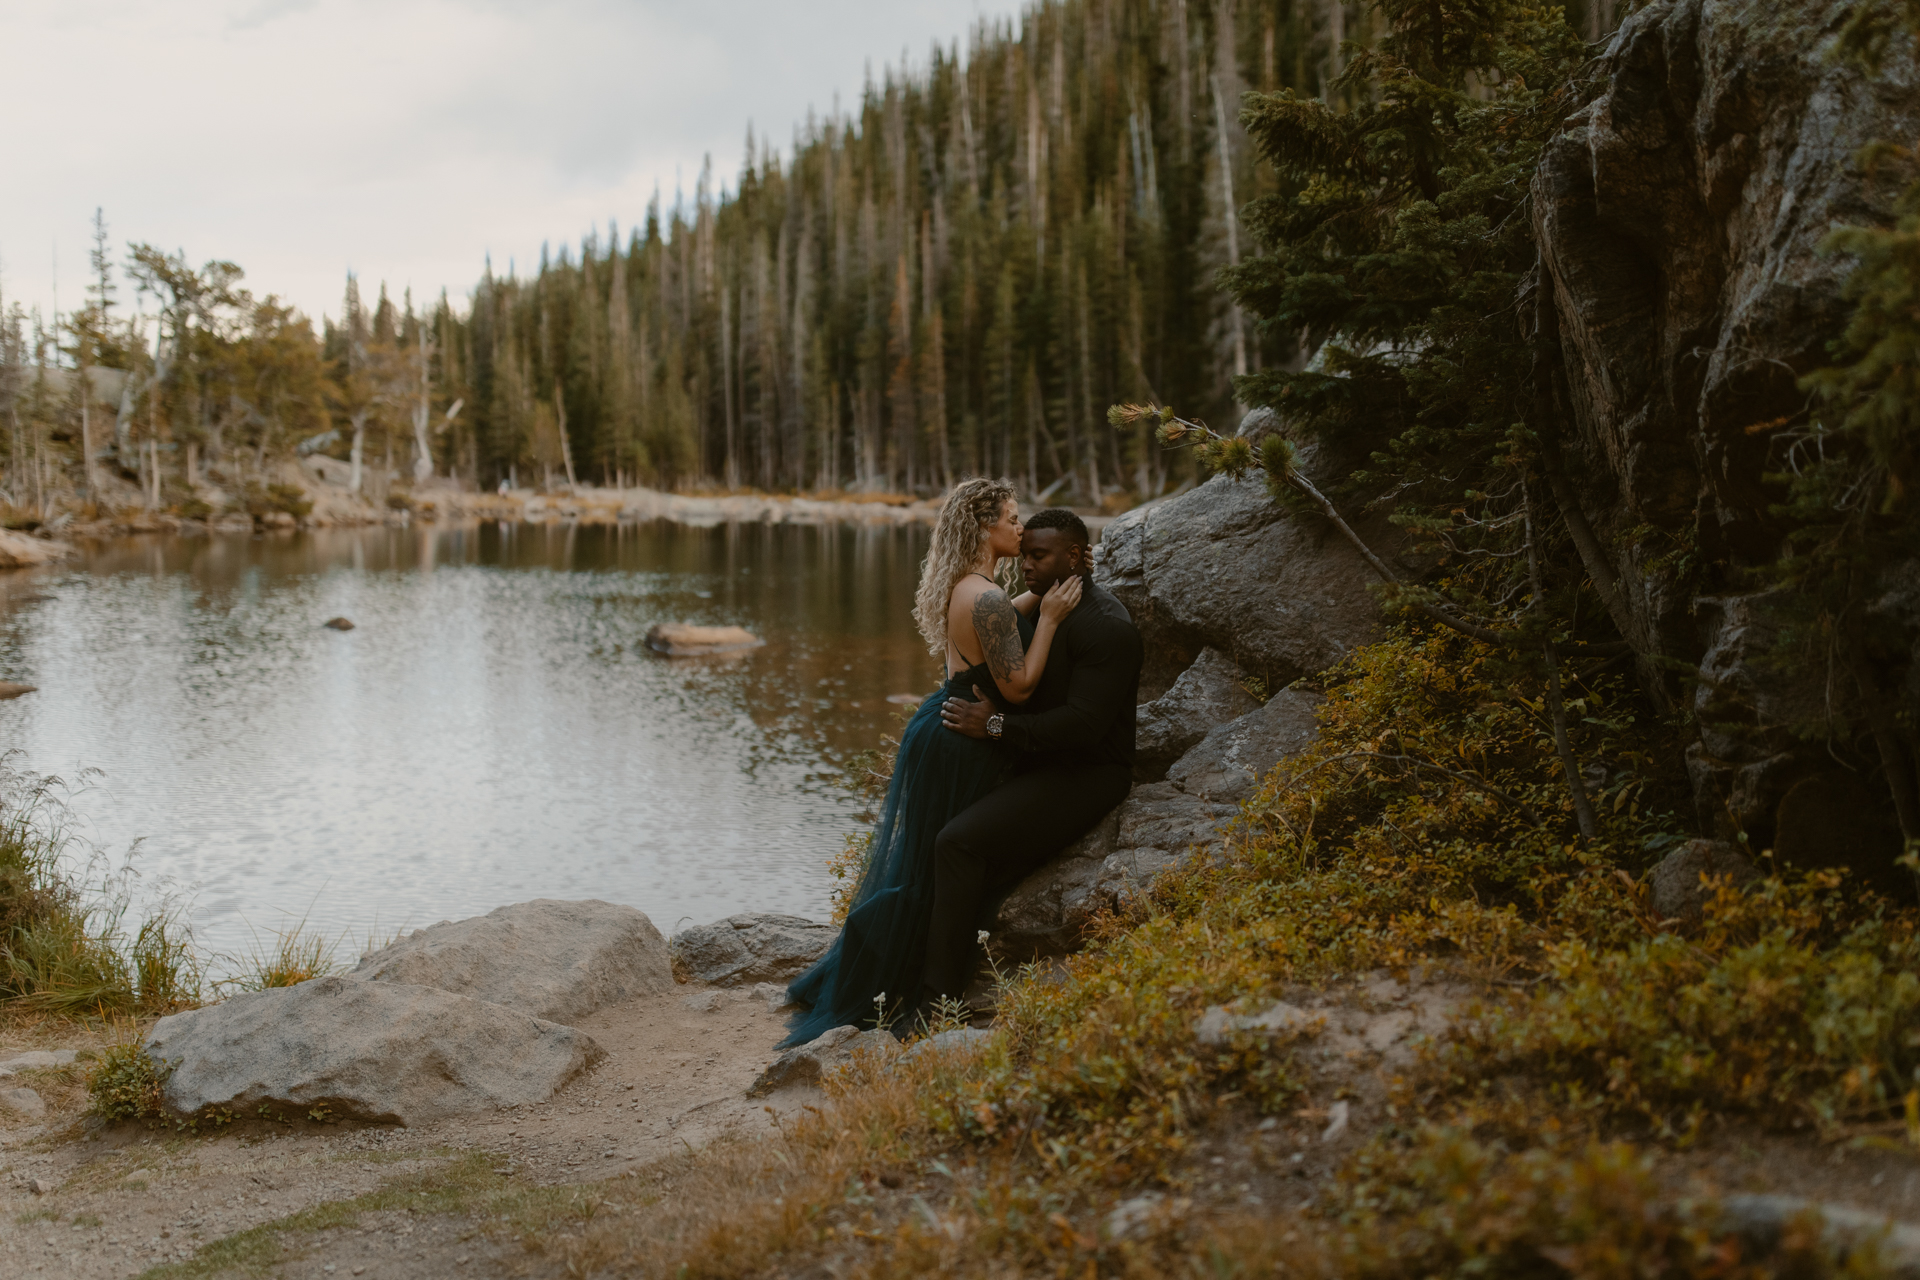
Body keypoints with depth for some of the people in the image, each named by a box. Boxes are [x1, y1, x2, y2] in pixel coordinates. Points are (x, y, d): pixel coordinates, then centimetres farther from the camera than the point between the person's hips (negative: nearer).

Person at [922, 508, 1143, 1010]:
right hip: (1039, 767, 10)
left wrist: (997, 726, -24)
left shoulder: (1106, 625, -18)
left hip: (1085, 775, -10)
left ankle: (939, 1002, -20)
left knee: (959, 843, -22)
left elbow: (1084, 722, -26)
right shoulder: (1041, 608, 12)